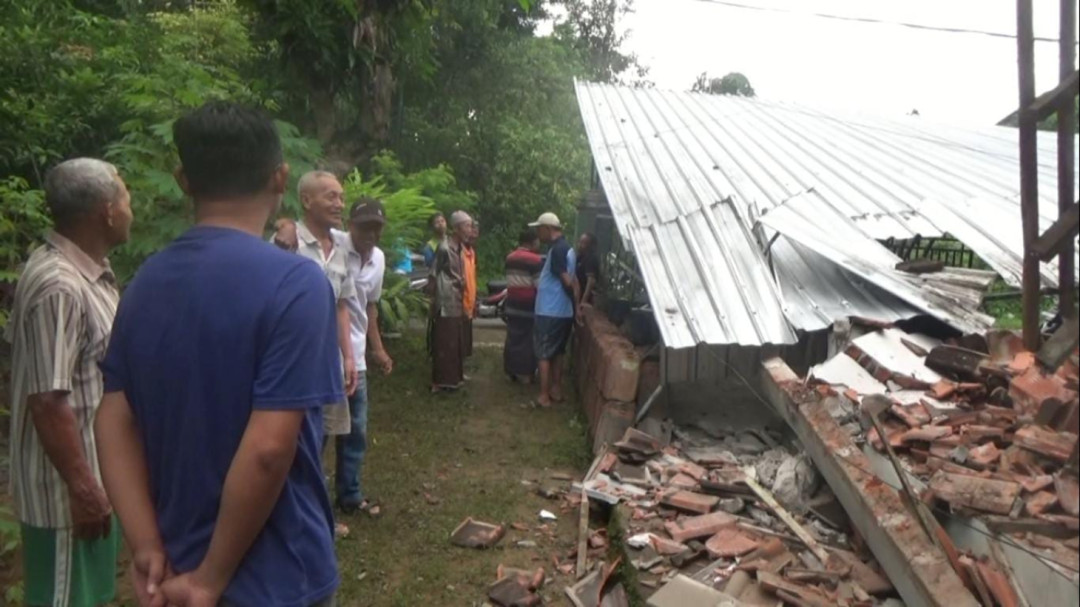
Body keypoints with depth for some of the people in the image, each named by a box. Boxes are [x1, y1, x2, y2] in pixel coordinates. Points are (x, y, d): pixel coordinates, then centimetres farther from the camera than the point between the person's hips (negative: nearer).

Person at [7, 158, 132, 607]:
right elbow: (48, 402, -26)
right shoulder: (59, 287, -25)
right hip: (69, 486, -9)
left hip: (100, 471, 9)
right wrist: (82, 488, -22)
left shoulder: (91, 272, 6)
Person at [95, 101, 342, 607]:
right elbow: (270, 448, -27)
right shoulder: (294, 282, -22)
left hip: (177, 566, 6)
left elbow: (114, 422, 0)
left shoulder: (146, 282, 1)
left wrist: (147, 548, -4)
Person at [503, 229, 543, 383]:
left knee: (513, 339, 13)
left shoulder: (510, 258, 10)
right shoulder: (536, 260, -15)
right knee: (528, 341, 1)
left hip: (512, 306, 7)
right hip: (529, 308, -7)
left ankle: (512, 370, 19)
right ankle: (525, 373, 4)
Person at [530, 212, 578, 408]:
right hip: (562, 312, 9)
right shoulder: (566, 247, 12)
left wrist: (575, 302, -8)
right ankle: (556, 390, 23)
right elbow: (571, 280, 16)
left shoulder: (557, 249, -19)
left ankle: (544, 396, 3)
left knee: (543, 354, -1)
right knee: (557, 353, 17)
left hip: (549, 312, -9)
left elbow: (567, 281, -21)